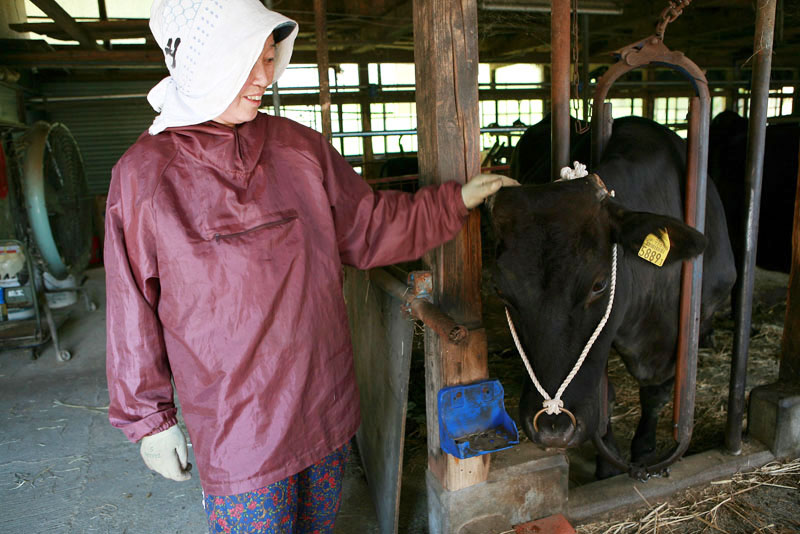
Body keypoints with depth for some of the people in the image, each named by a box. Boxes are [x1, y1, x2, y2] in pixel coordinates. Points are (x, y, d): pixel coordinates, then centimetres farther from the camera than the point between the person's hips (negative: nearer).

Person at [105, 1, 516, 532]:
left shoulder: (300, 147, 0)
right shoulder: (145, 174, -9)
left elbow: (370, 225, 8)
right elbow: (134, 313, -4)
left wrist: (456, 200, 4)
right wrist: (151, 420, 1)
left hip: (327, 405, 4)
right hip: (237, 427, -4)